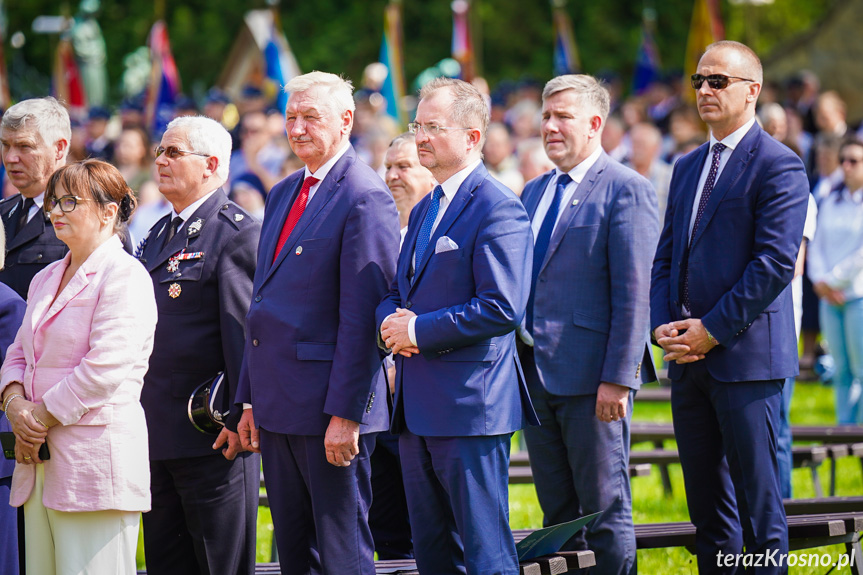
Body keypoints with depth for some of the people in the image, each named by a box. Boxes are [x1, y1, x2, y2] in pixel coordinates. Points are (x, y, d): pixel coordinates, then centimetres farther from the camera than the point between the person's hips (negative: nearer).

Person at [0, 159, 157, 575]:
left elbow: (104, 369, -16)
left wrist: (41, 418, -10)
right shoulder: (46, 279, 20)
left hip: (94, 460, -8)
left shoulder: (124, 276, -8)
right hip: (39, 462, 8)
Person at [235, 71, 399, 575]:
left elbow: (362, 316, -16)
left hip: (329, 407, -9)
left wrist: (345, 414, -20)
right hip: (278, 408, 9)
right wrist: (251, 400, 16)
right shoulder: (283, 194, 16)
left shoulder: (365, 198, -12)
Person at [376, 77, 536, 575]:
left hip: (472, 403, -9)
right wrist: (393, 321, 0)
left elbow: (503, 309, -21)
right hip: (419, 411, 9)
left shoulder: (498, 209, -12)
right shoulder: (425, 209, 18)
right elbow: (397, 292, 24)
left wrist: (418, 331, -16)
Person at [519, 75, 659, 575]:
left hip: (593, 382, -7)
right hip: (537, 377, 7)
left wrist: (618, 379, -19)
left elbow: (634, 293, -14)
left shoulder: (626, 190, -8)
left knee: (606, 511, -2)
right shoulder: (535, 192, 16)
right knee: (558, 516, 12)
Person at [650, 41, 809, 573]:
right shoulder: (688, 168, 18)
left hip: (746, 354, -8)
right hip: (688, 357, 8)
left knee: (758, 502, -5)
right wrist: (664, 325, 1)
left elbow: (776, 263, -15)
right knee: (707, 504, 10)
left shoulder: (779, 166, -7)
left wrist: (712, 329, -15)